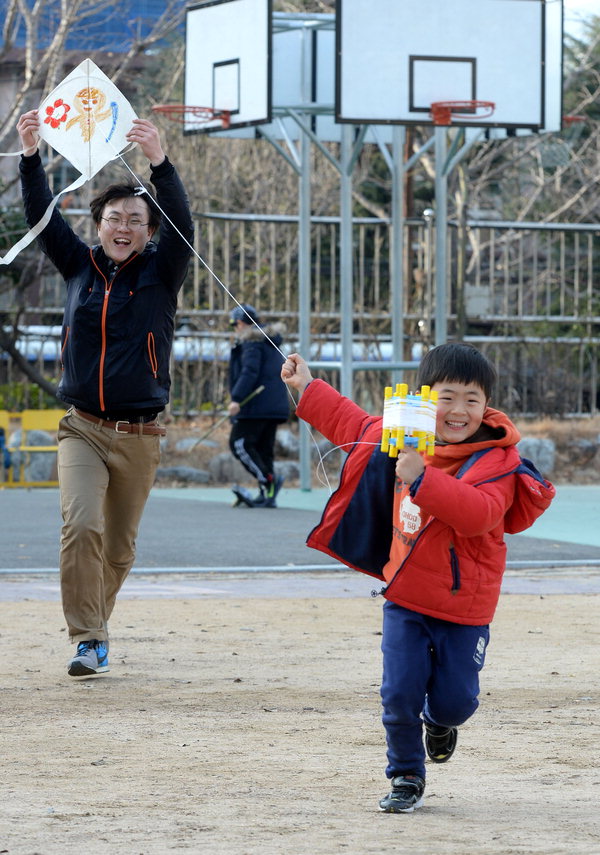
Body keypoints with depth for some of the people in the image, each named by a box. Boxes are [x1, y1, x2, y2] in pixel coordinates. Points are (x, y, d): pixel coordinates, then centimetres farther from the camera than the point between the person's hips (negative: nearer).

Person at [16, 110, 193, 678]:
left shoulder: (160, 273, 1)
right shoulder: (79, 266, 7)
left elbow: (181, 224, -16)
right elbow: (42, 217, -1)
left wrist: (159, 163, -31)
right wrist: (30, 157, -16)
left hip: (138, 435, 0)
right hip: (82, 428, 0)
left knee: (119, 548, 8)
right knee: (81, 526, -20)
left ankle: (95, 622, 30)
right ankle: (88, 640, -16)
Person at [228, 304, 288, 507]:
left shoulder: (251, 341, -8)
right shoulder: (271, 341, 21)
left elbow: (250, 371, -20)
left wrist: (237, 399, -23)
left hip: (256, 405, -9)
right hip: (276, 405, 9)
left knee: (239, 443, -8)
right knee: (264, 448, 10)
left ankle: (269, 480, -18)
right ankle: (267, 495, 4)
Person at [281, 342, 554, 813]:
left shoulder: (496, 462, -15)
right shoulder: (404, 439, 3)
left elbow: (479, 513, -34)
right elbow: (354, 424, 22)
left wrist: (422, 478, -42)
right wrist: (308, 388, 22)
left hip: (465, 607, -3)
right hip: (406, 598, 3)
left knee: (454, 699, 3)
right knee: (399, 694, -3)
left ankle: (440, 721, 41)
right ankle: (406, 778, 18)